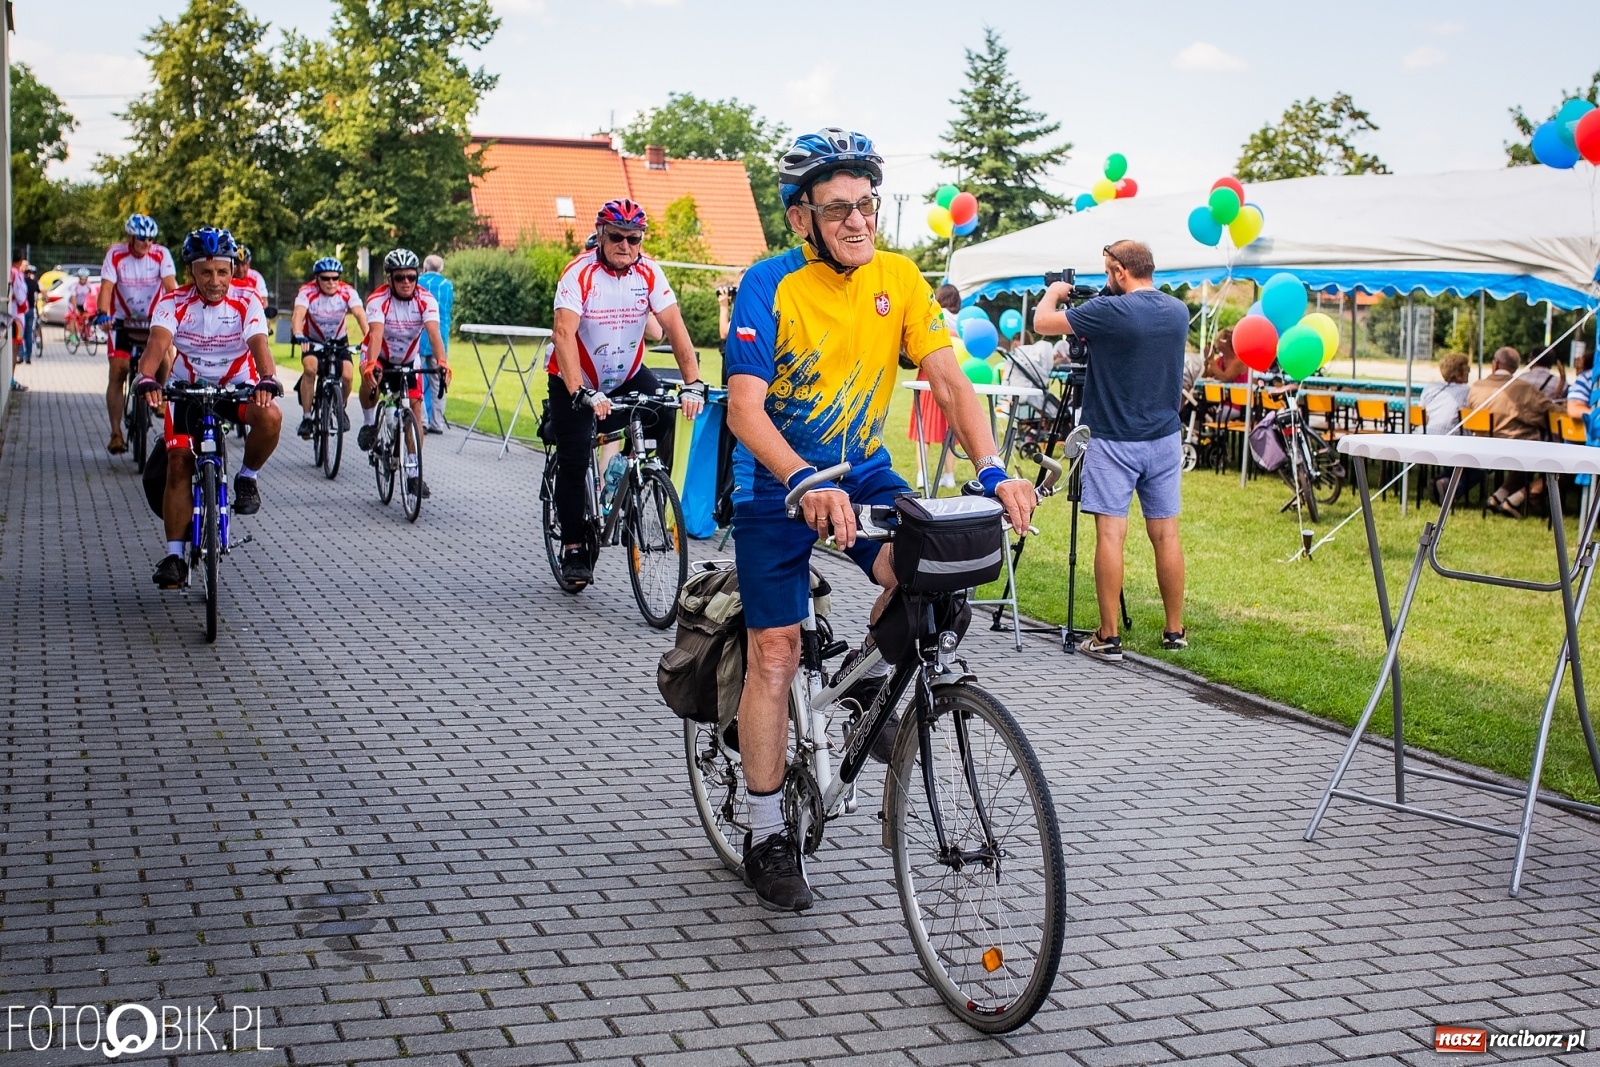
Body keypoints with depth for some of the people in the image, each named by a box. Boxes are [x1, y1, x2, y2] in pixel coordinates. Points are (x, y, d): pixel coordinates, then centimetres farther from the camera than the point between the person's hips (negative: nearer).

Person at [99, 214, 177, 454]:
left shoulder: (161, 254, -10)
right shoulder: (115, 254, -11)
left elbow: (171, 286, -19)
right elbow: (107, 287, -19)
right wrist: (103, 313, -36)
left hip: (154, 320, 1)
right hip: (123, 321, -1)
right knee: (118, 372, -10)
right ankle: (116, 433, -8)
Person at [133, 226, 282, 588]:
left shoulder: (246, 302, -15)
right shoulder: (174, 304, -15)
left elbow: (259, 343, -30)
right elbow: (158, 342, -31)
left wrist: (267, 380, -51)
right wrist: (147, 378, -52)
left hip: (238, 386, -1)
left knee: (269, 418, -33)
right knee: (179, 464, -11)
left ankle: (247, 478, -4)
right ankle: (174, 555, -4)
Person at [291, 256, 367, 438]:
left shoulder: (347, 291, -21)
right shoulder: (307, 292, -24)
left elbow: (360, 314, -34)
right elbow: (298, 314, -40)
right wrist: (298, 335, -60)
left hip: (339, 341, 1)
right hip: (313, 340, -1)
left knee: (348, 375, -19)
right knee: (310, 368, -29)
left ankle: (342, 408, 14)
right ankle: (306, 417, -18)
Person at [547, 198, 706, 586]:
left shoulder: (649, 272, -12)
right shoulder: (579, 274, -22)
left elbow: (674, 326, -18)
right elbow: (564, 334, -34)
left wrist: (693, 383, -31)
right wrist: (580, 393, -46)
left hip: (626, 375, 3)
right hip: (575, 380, -3)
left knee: (662, 409, -24)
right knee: (573, 462, -8)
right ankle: (573, 547, 5)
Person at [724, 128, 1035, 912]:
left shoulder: (898, 279, -8)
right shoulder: (771, 286, -19)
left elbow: (949, 380, -14)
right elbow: (745, 408, -28)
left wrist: (992, 471, -30)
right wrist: (808, 485, -44)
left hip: (861, 468, 3)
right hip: (777, 480, -3)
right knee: (776, 653, -3)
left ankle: (868, 679, 7)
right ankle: (767, 837, 11)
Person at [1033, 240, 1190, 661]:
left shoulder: (1111, 311, -15)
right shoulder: (1178, 311, 6)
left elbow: (1042, 322, -8)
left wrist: (1054, 293, 12)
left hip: (1114, 440, -6)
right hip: (1165, 437, 6)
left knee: (1110, 534, -3)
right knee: (1165, 534, 10)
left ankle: (1108, 637, -3)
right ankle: (1175, 630, 17)